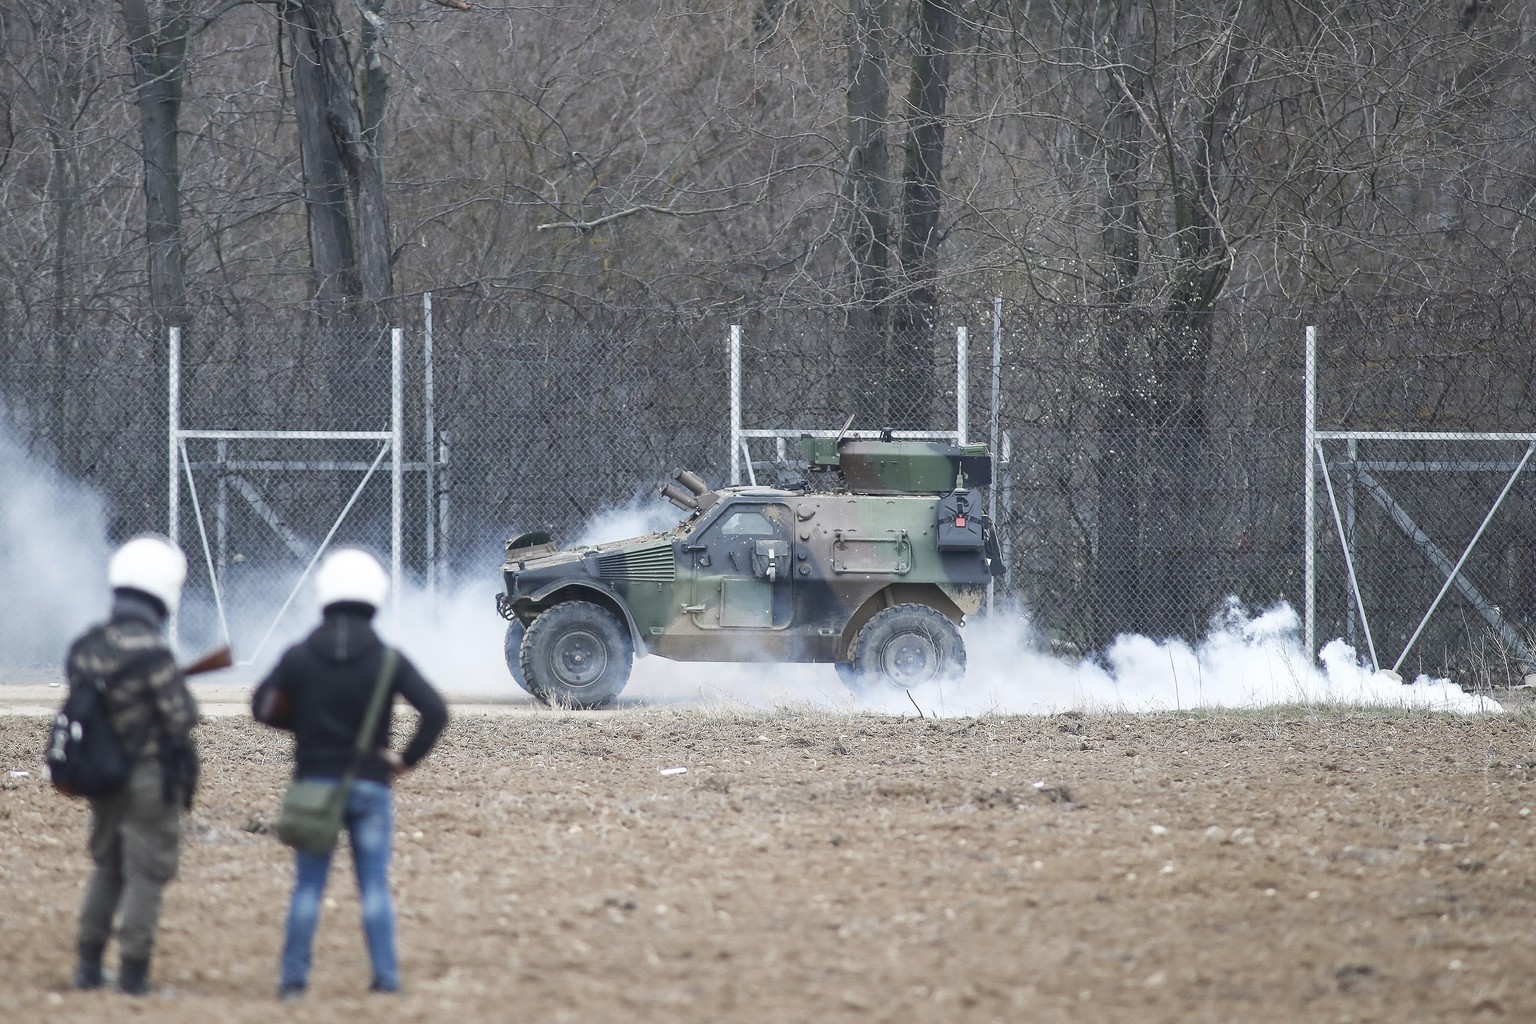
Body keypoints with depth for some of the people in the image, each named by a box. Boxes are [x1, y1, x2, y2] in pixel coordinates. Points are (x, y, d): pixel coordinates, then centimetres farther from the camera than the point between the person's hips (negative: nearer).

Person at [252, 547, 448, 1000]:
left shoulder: (300, 656, -4)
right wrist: (406, 759, -3)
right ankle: (385, 975, 3)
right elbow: (435, 712, -12)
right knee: (375, 885, 5)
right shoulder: (387, 660, -6)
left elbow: (263, 707, 2)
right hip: (370, 786, -1)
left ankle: (293, 977, 6)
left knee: (308, 886, 7)